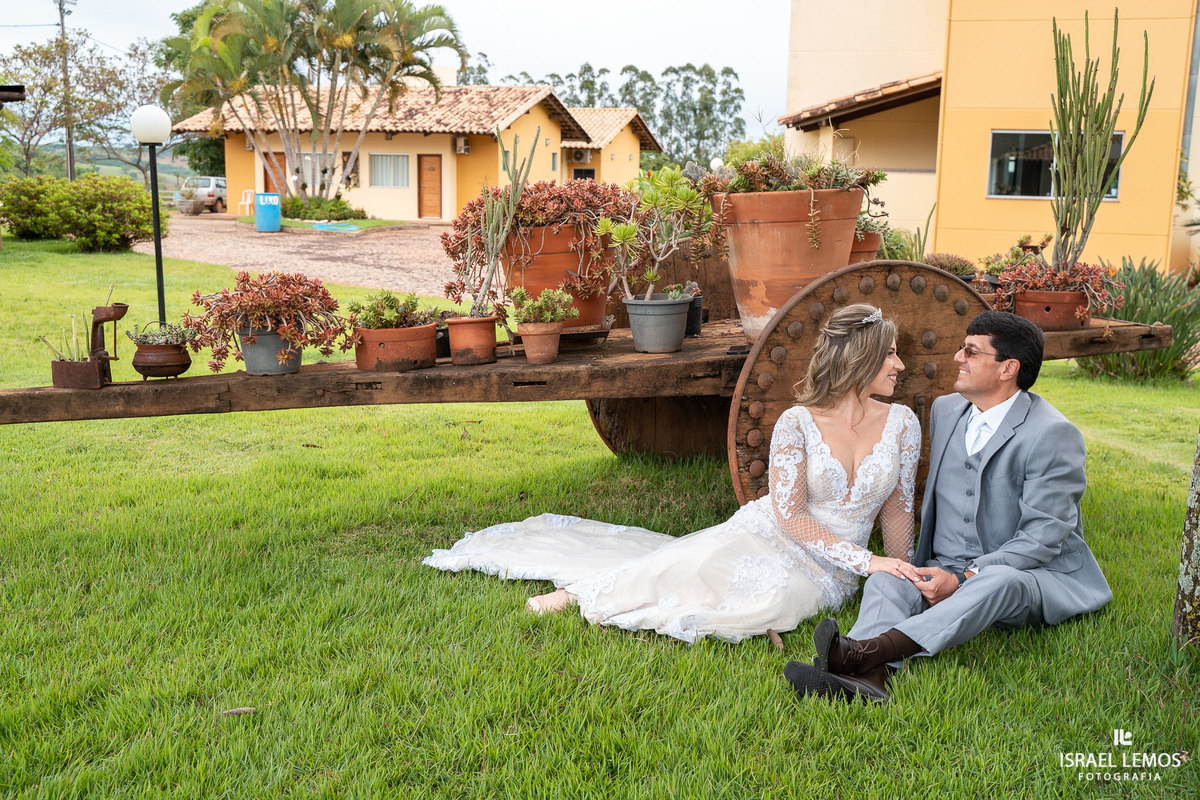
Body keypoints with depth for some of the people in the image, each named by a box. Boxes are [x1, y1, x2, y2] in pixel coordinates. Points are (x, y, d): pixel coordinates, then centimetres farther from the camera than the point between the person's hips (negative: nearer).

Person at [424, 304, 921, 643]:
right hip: (763, 534, -2)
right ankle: (581, 591, -10)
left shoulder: (902, 424, 1)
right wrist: (865, 561, -22)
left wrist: (903, 580, 2)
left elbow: (897, 510, 9)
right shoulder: (797, 423, -11)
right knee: (709, 564, -34)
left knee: (778, 595, -31)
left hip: (824, 573, 2)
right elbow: (790, 514, -16)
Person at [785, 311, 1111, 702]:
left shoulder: (1053, 434, -12)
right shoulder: (945, 410, 11)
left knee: (999, 582, -39)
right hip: (948, 571, 5)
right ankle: (870, 675, -55)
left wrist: (961, 580, -25)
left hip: (1035, 577, -5)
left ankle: (869, 649, -57)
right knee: (884, 580, -25)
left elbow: (1043, 538, -17)